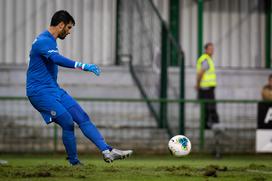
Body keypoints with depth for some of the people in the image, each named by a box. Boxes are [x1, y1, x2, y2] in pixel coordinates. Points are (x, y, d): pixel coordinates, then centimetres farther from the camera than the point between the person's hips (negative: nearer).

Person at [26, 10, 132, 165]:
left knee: (83, 118, -2)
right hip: (40, 92, -10)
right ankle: (74, 163, -4)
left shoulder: (50, 41, 16)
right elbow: (57, 59, -35)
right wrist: (83, 66, -42)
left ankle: (107, 151, -8)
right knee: (68, 123, -17)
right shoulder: (44, 41, -17)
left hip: (54, 89, 10)